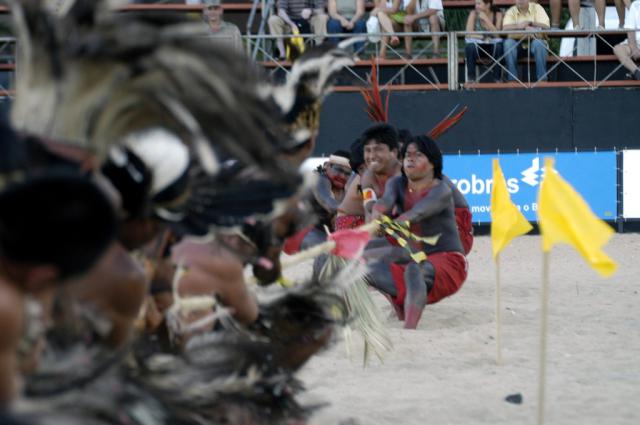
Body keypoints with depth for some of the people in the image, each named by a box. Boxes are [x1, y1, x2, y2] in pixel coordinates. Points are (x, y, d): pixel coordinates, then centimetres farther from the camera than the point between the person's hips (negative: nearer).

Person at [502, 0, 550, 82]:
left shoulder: (537, 8, 0)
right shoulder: (511, 11, 3)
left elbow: (545, 27, -11)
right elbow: (505, 28, -15)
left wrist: (530, 23, -19)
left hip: (534, 40, -1)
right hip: (517, 43, 1)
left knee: (538, 43, -34)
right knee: (508, 43, -30)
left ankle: (542, 79, -28)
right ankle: (512, 79, -27)